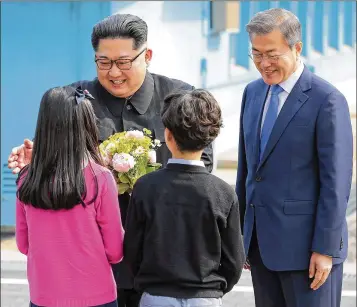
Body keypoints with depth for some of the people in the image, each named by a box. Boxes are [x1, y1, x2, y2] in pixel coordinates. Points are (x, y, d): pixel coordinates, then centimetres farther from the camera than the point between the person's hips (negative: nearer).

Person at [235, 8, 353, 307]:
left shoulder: (327, 100, -11)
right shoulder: (253, 92, 10)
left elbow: (336, 180, -13)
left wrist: (325, 249, -15)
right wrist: (241, 231, 15)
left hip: (305, 245, -6)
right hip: (261, 244, 7)